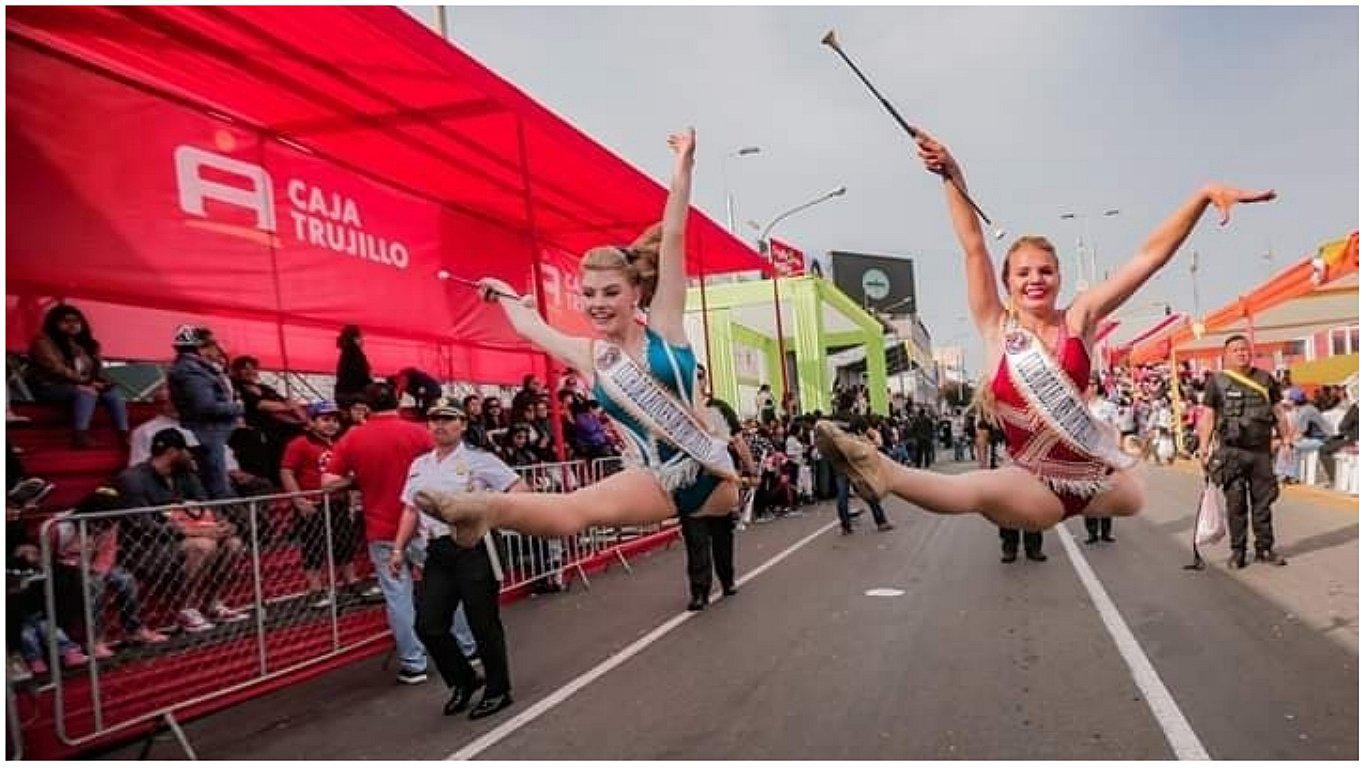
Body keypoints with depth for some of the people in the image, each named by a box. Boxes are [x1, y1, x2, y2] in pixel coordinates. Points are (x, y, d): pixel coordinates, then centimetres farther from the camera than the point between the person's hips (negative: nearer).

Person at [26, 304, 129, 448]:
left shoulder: (86, 344, 18)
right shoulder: (44, 341, -2)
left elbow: (98, 368, 14)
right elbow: (55, 367, -14)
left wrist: (96, 382, -9)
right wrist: (83, 380, -19)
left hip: (84, 386, 6)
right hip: (50, 387, -6)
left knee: (112, 392, -21)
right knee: (86, 392, -35)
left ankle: (125, 433, -33)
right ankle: (80, 435, -48)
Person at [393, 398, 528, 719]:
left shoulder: (479, 459, -4)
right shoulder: (419, 465, 15)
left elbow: (521, 489, -8)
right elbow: (410, 510, 19)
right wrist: (398, 549, 13)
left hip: (471, 548, -6)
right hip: (436, 551, 6)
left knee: (483, 623, 2)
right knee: (428, 625, 5)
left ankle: (498, 691, 19)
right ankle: (463, 681, 27)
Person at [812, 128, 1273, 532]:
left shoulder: (1078, 319, -1)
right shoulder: (998, 328, -3)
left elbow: (1149, 257, -3)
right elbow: (974, 248, -10)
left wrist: (1204, 195, -10)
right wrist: (951, 176, -16)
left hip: (1097, 475, 5)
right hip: (1036, 487, -4)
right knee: (981, 491, -35)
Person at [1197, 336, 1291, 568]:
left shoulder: (1265, 379, 11)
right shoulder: (1217, 381, 1)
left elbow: (1278, 414, 15)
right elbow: (1208, 416, -1)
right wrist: (1204, 448, -6)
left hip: (1262, 451, 3)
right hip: (1232, 452, -3)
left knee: (1263, 501, 8)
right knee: (1236, 504, 1)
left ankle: (1265, 548, 20)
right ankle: (1237, 551, 9)